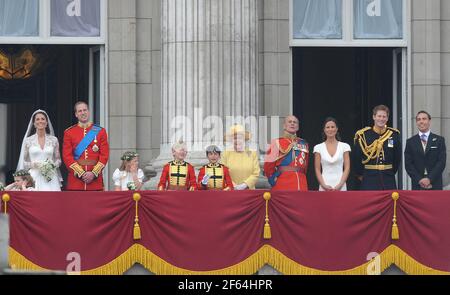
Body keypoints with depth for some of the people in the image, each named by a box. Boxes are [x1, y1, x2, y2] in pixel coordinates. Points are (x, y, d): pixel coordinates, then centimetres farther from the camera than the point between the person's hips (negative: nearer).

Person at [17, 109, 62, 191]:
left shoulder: (53, 140, 8)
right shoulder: (28, 140, 6)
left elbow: (58, 160, 13)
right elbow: (23, 162, 8)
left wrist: (53, 165, -7)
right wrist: (33, 164, -10)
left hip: (50, 179, 1)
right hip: (34, 178, -1)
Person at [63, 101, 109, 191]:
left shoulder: (100, 131, 7)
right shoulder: (69, 132, 5)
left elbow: (104, 155, 2)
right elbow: (67, 156, -2)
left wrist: (94, 173, -10)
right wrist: (81, 173, -12)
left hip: (95, 179, 1)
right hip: (75, 178, -1)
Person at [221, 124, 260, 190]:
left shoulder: (253, 154, 6)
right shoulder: (226, 154, 5)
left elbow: (256, 174, 1)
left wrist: (245, 184, -13)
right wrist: (232, 186, -13)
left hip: (248, 191, 1)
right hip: (231, 191, 0)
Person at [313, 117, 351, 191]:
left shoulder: (344, 146, 6)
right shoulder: (319, 148, 7)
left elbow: (347, 168, 3)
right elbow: (317, 170, 5)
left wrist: (339, 185, -10)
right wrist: (324, 185, -9)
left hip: (340, 187, 0)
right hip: (325, 187, 0)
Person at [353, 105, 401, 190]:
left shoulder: (394, 135, 4)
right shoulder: (363, 135, -3)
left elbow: (397, 158, 13)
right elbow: (357, 158, 3)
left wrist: (391, 172, 14)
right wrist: (360, 175, 9)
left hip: (389, 181, 2)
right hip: (369, 180, -2)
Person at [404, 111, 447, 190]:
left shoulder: (439, 140, 7)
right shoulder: (410, 142, 9)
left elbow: (441, 162, -1)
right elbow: (408, 164, 4)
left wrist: (429, 179, -12)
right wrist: (419, 180, -9)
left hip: (435, 185, -1)